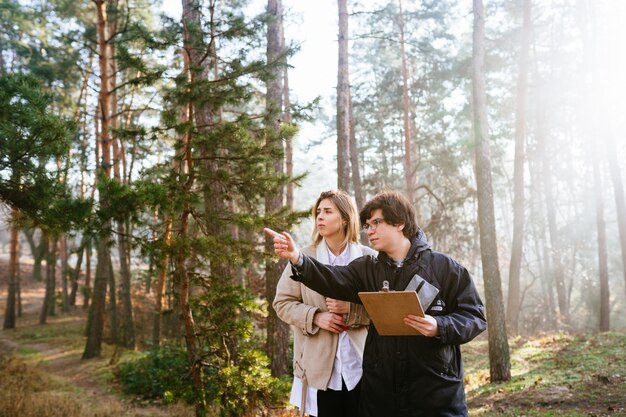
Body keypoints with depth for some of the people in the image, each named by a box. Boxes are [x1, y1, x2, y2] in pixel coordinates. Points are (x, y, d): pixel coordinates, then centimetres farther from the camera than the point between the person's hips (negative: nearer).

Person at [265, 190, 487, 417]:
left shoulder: (445, 268, -1)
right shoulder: (367, 269, 8)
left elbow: (475, 316, -2)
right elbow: (333, 279, -10)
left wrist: (440, 327, -21)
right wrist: (298, 259, -28)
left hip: (436, 390, -3)